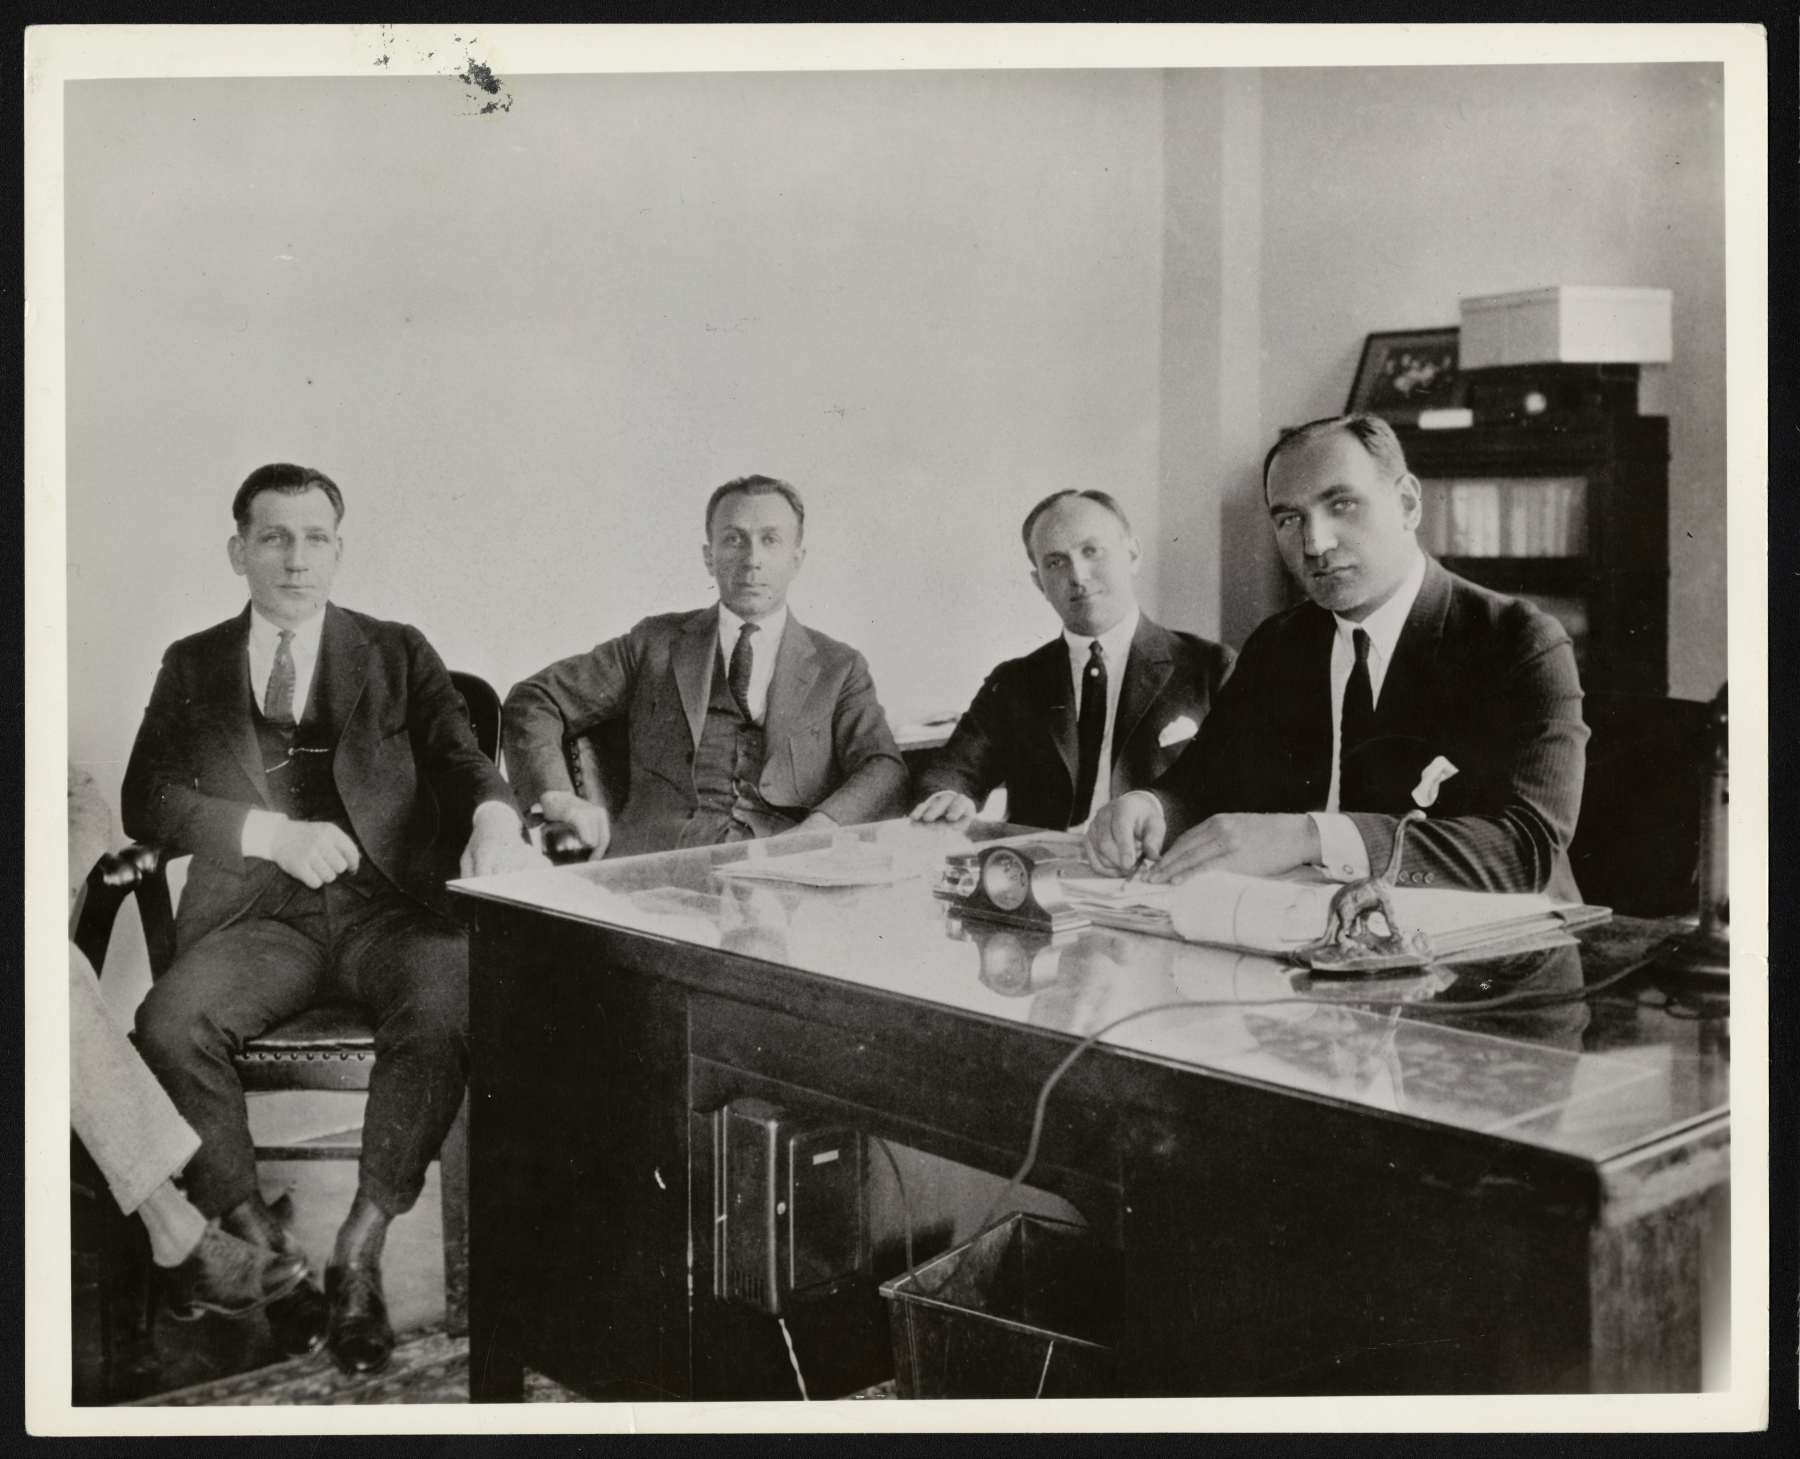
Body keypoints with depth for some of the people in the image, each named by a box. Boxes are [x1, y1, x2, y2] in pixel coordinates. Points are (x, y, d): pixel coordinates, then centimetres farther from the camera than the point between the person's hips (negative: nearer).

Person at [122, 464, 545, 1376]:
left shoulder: (397, 653, 15)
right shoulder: (193, 667, 16)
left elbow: (459, 757, 1)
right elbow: (147, 801, 5)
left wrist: (496, 820, -24)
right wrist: (271, 833, -12)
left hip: (390, 907, -1)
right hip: (260, 916, 1)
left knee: (447, 1009, -33)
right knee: (168, 1024, -29)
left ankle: (359, 1249, -19)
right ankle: (254, 1239, -10)